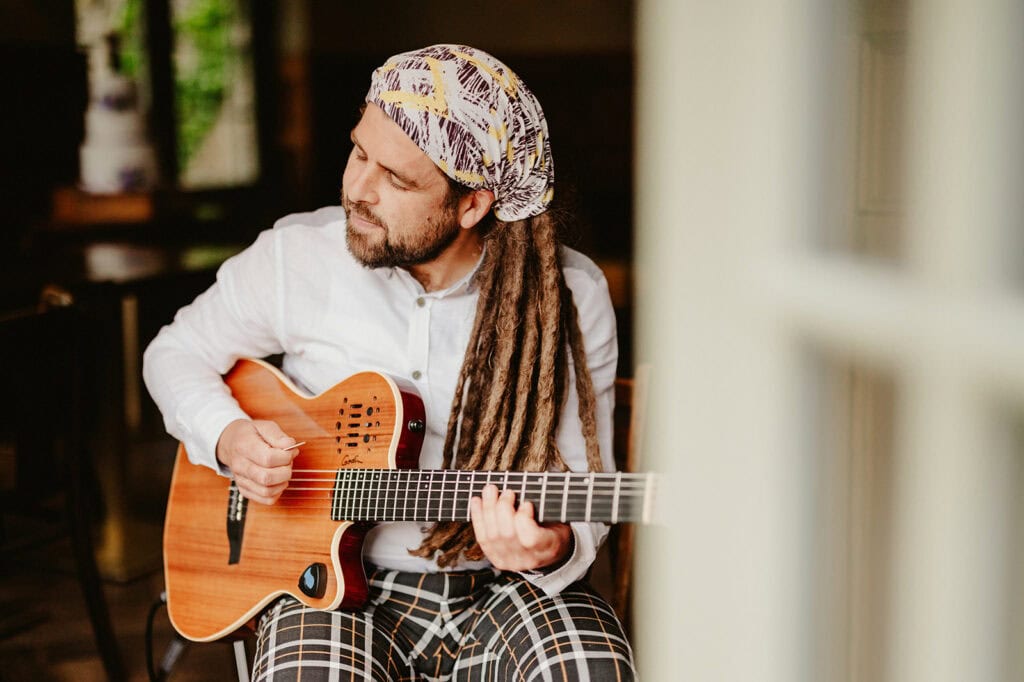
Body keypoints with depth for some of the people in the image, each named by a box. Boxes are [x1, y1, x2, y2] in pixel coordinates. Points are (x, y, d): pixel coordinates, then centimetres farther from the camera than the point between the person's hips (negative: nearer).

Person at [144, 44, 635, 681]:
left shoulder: (572, 297, -7)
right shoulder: (296, 257, -5)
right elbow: (175, 352, 12)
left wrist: (555, 549, -26)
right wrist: (227, 437, -8)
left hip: (505, 585, 0)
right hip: (337, 580, 0)